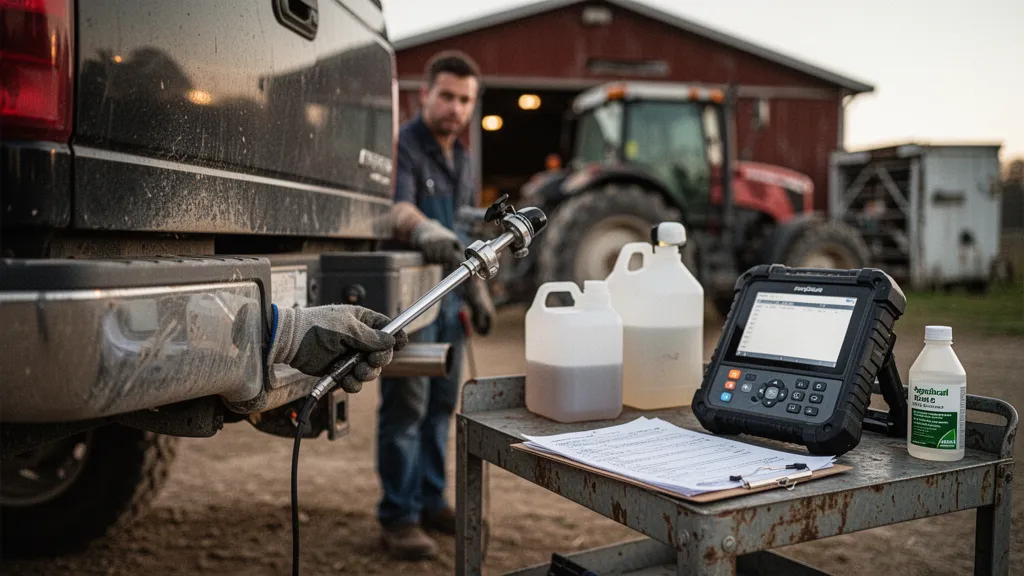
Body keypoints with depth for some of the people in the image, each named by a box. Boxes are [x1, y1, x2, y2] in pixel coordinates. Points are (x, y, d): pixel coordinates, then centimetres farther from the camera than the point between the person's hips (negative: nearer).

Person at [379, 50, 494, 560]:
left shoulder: (461, 158, 14)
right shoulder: (402, 146, -12)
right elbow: (398, 209, -31)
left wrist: (478, 290, 21)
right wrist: (425, 230, -52)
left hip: (449, 295, 8)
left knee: (441, 403, 12)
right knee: (405, 405, -6)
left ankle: (431, 500, 23)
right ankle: (398, 516, 2)